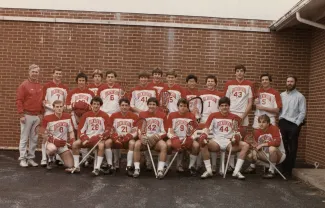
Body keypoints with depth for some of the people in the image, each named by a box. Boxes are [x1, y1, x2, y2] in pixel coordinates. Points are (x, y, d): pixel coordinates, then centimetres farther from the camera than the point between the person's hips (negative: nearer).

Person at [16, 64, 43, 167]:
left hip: (37, 116, 5)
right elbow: (19, 101, -8)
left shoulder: (40, 86, 11)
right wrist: (21, 115, -13)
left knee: (34, 138, 8)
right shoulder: (24, 85, -5)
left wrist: (41, 113, 12)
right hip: (27, 115, -5)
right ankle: (22, 159, 7)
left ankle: (31, 158, 16)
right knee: (24, 138, 0)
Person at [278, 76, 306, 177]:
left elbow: (302, 112, -7)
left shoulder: (300, 96, -2)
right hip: (283, 123, 3)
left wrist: (297, 124, -13)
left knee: (292, 147, 4)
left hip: (293, 124, -3)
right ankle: (283, 167, 17)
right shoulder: (281, 95, 10)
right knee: (283, 146, 7)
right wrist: (280, 120, 0)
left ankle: (289, 168, 11)